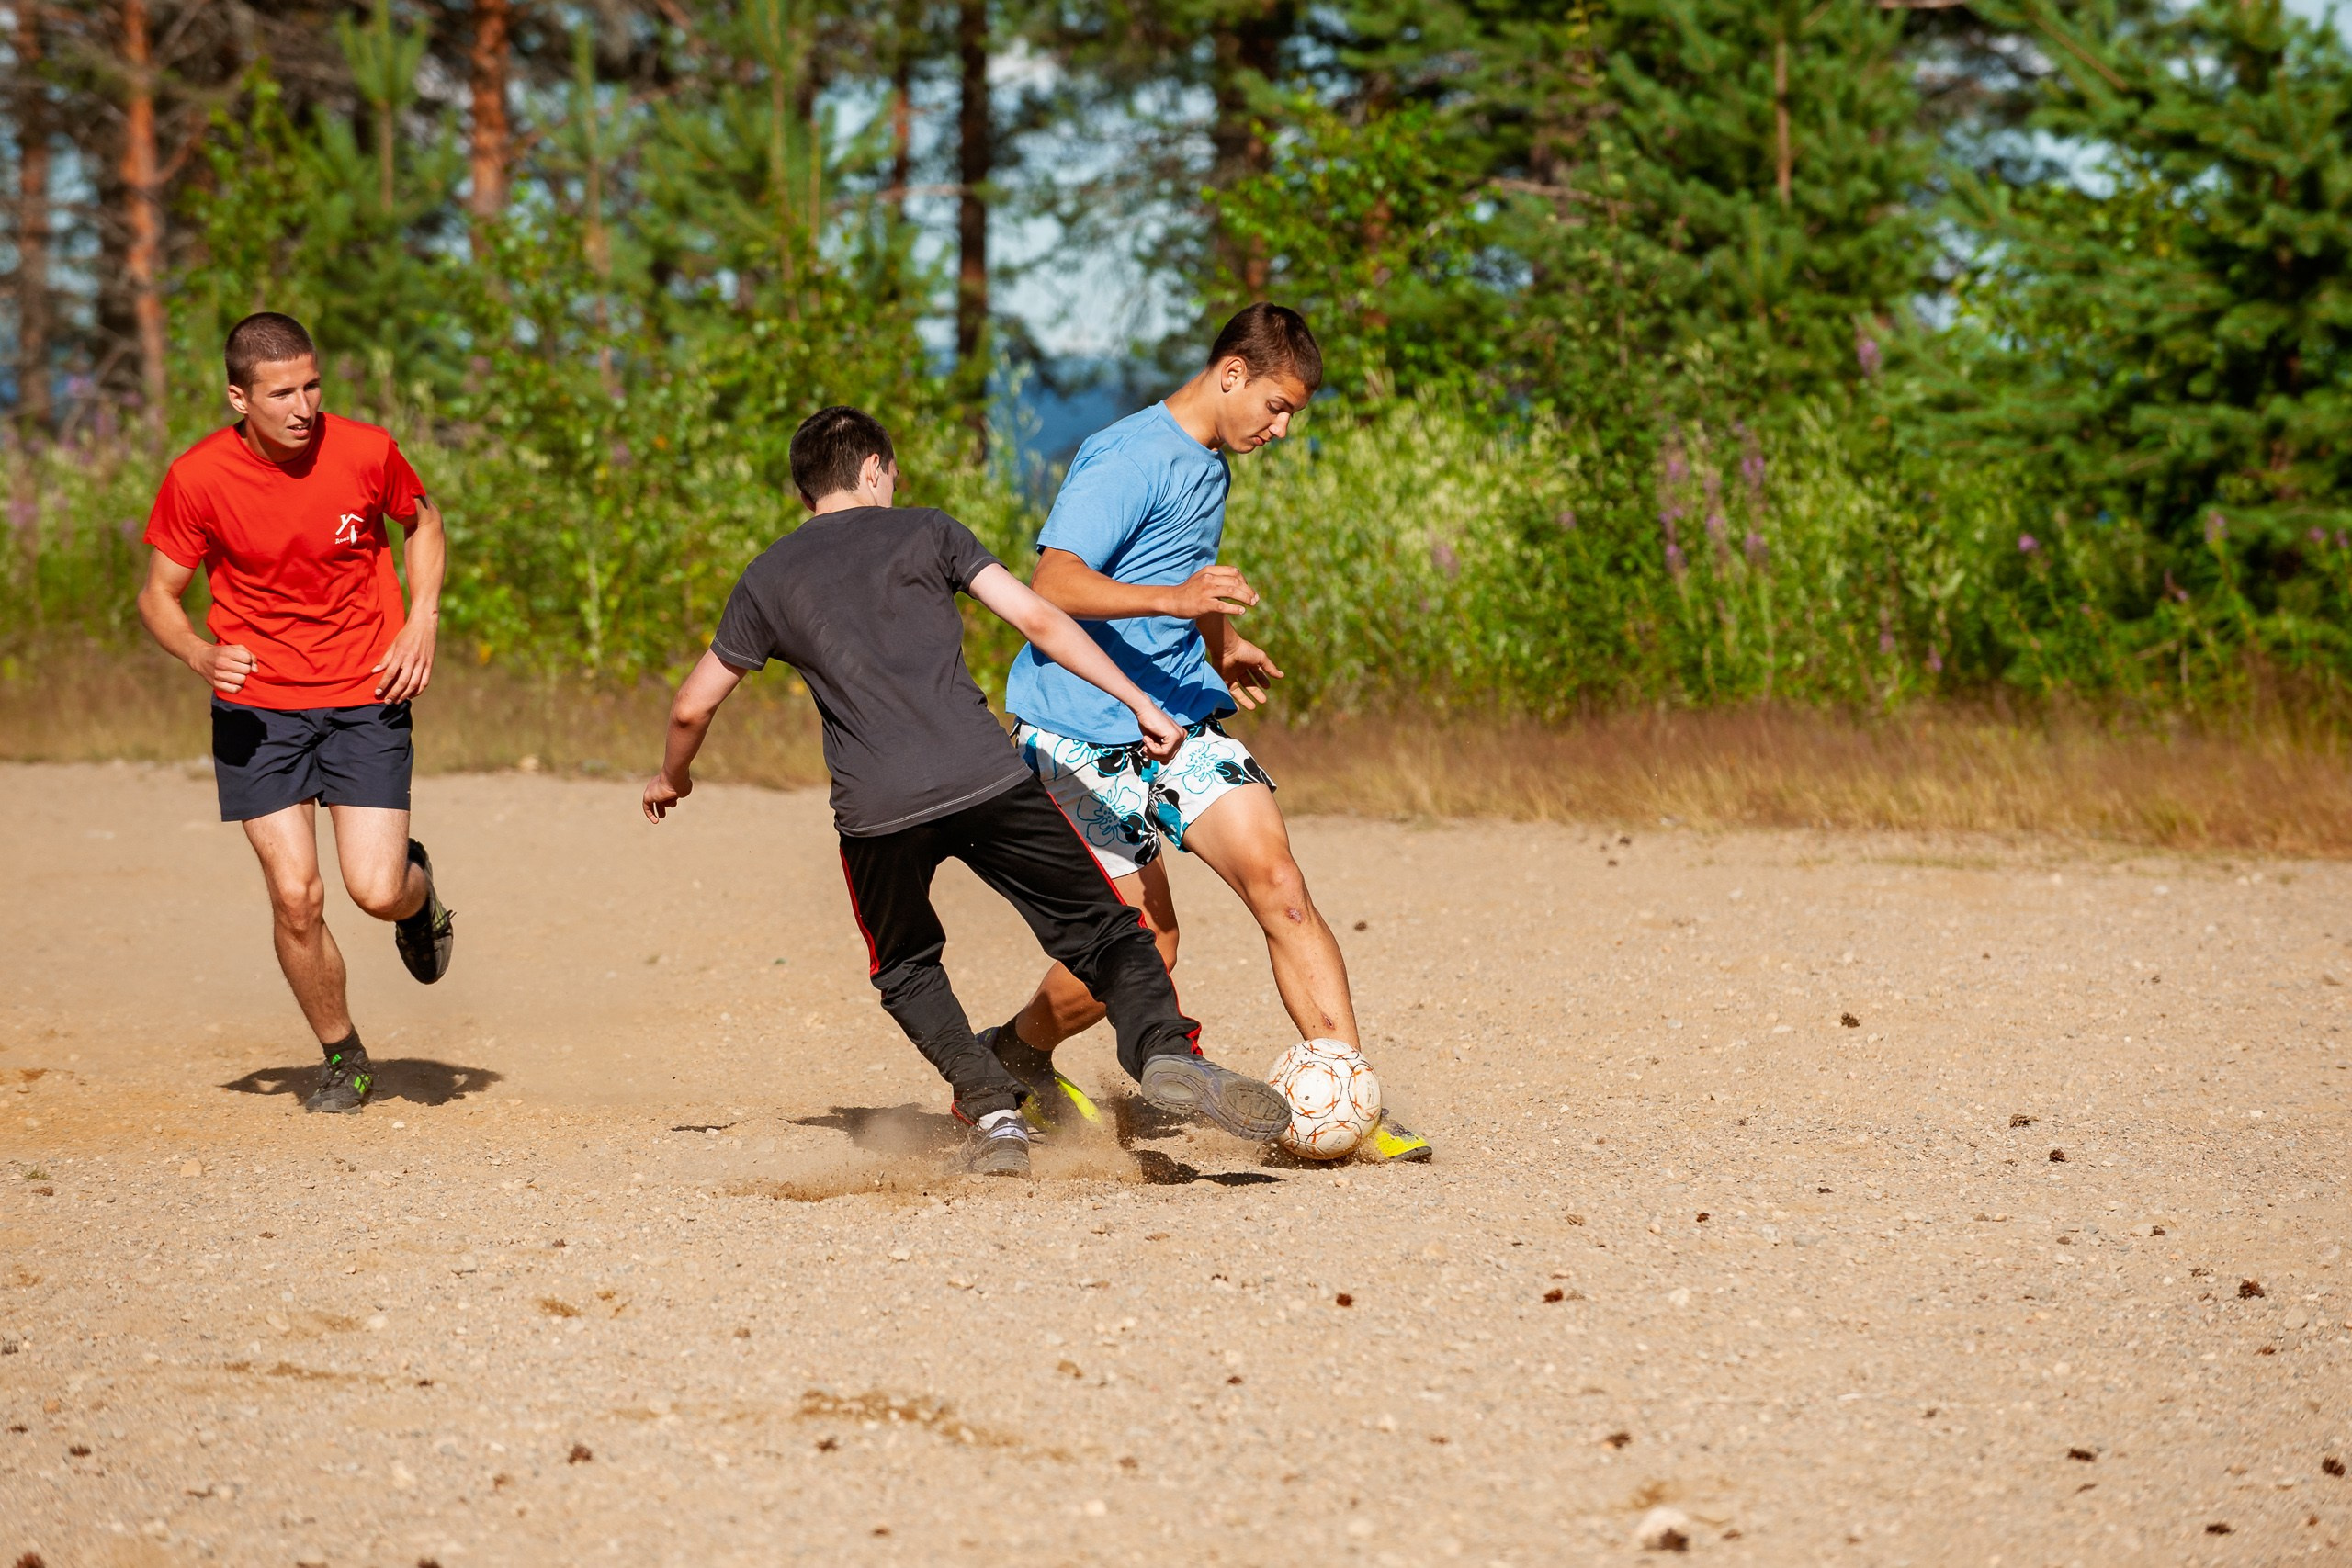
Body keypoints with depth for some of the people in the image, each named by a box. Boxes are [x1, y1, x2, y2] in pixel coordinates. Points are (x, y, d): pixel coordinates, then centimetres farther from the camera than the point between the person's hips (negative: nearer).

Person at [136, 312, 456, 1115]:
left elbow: (422, 522, 11)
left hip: (366, 695, 0)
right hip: (257, 703, 0)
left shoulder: (366, 452, -10)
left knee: (376, 891, -10)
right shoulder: (198, 477, -12)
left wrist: (422, 623, -3)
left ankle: (418, 884, 29)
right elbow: (159, 594, 0)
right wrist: (202, 655, -21)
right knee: (295, 897, -7)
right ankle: (343, 1061, 17)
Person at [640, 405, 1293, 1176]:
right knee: (1103, 928, 9)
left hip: (876, 809, 1)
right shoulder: (924, 531, 15)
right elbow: (1040, 620, 6)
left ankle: (993, 1111, 5)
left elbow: (692, 707, 23)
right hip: (989, 779, -1)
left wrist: (673, 778, 43)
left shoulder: (766, 580, 18)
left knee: (906, 968, 25)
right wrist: (1138, 704, 11)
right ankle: (1165, 1048, -20)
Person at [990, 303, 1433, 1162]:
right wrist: (1174, 598, -40)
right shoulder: (1126, 459, -16)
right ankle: (1012, 1055, 24)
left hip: (1179, 720, 7)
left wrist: (1222, 646, 21)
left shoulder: (1210, 467, 13)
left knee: (1279, 884, -11)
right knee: (1143, 944, -4)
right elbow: (1054, 583, -28)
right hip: (1084, 730, -7)